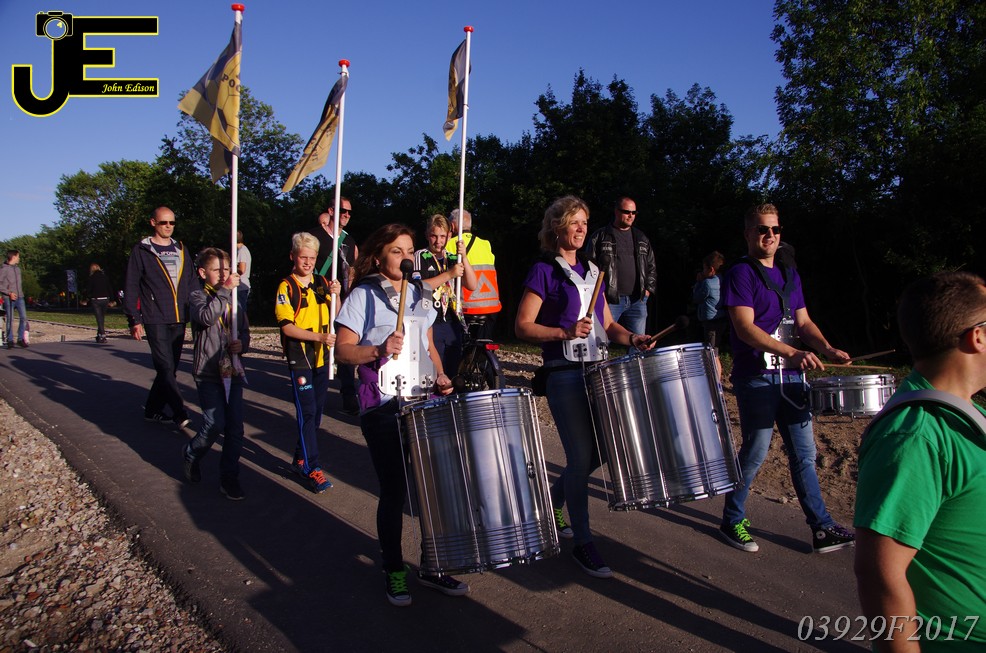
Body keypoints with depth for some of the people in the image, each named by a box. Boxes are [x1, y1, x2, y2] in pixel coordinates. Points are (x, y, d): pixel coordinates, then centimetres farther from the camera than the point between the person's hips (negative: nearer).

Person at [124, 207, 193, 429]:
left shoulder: (181, 250, 16)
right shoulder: (141, 251, 1)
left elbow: (190, 284, 18)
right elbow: (131, 287, -1)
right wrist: (134, 319, -7)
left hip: (179, 320, 5)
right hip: (155, 320, -5)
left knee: (170, 368, 9)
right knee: (166, 367, -12)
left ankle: (153, 410, 22)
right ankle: (179, 413, -12)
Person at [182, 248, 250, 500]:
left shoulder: (234, 300, 13)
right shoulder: (198, 297, -2)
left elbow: (245, 330, 17)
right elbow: (207, 317, -23)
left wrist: (242, 344, -5)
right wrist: (225, 290, -22)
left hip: (232, 370, 4)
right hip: (208, 371, -4)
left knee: (236, 427, 1)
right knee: (215, 423, -11)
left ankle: (229, 477, 13)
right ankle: (190, 455, 20)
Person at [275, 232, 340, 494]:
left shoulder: (321, 282, 9)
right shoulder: (287, 286, -6)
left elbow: (335, 317, 9)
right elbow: (286, 326, -12)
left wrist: (334, 295, -9)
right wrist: (318, 337, -22)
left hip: (321, 357, 6)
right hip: (299, 358, -6)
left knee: (317, 411, 12)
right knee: (307, 412, -7)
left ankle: (300, 458, 27)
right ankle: (311, 467, -2)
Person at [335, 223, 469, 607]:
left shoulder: (419, 295, 13)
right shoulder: (364, 296, -4)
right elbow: (343, 350, -8)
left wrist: (440, 376, 3)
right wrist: (378, 351, -25)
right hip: (383, 407, -5)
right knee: (394, 490, 3)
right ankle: (393, 571, 22)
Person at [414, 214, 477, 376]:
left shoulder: (452, 259, 14)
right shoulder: (420, 256, 0)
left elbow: (472, 286, 3)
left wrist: (463, 257, -8)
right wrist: (449, 274, -18)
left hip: (452, 324, 5)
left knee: (453, 372, 10)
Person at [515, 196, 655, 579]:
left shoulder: (591, 270, 16)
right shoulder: (544, 271, -5)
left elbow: (606, 322, 18)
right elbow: (523, 326, -10)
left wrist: (631, 338, -1)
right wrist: (565, 332, -22)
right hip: (565, 375, -7)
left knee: (599, 451, 12)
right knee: (581, 458, -5)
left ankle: (550, 503, 36)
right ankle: (582, 543, 11)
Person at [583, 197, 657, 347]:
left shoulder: (642, 239, 17)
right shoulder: (599, 237, 3)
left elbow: (652, 266, 23)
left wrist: (648, 289, 10)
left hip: (637, 301, 4)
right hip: (610, 301, -4)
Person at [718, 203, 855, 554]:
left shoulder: (789, 274, 16)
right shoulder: (740, 273, -6)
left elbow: (803, 321, 16)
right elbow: (745, 328, -17)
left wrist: (826, 348, -4)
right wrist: (792, 353, -27)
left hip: (792, 376, 7)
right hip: (756, 377, -7)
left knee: (804, 454, 10)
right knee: (755, 452, 0)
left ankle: (823, 528, 18)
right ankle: (732, 521, 18)